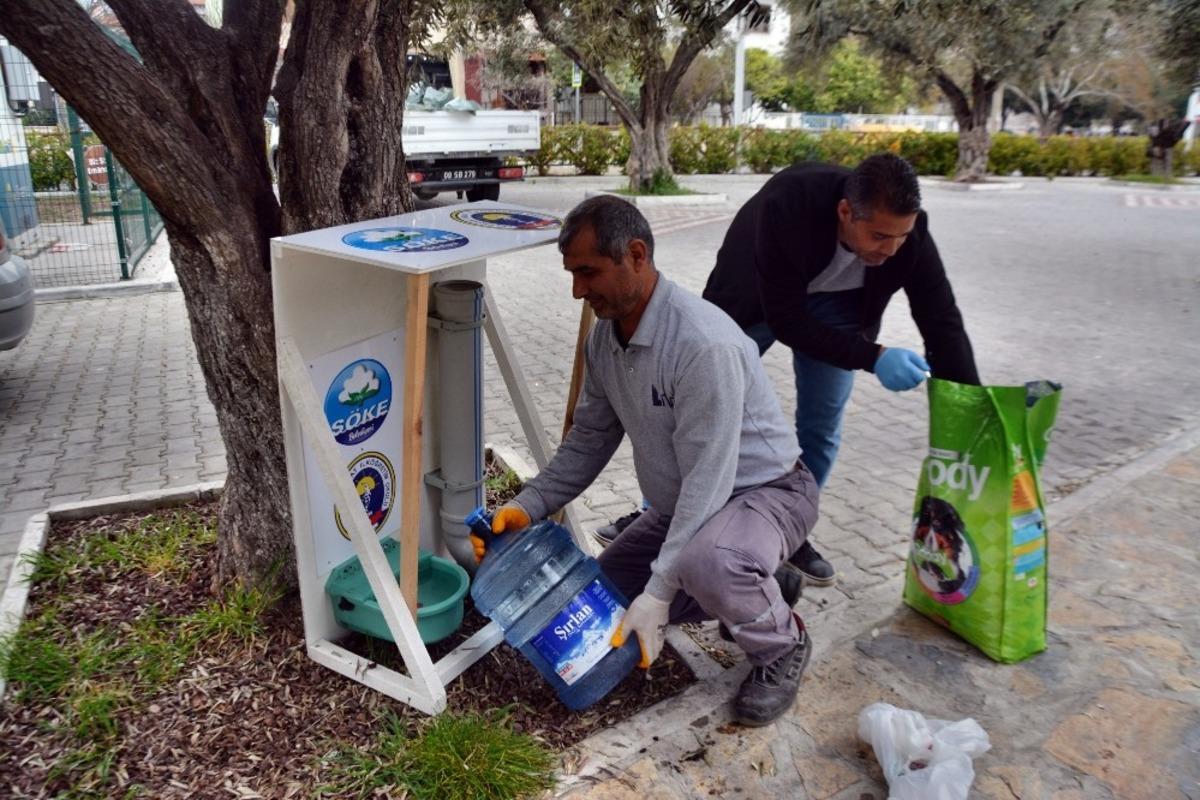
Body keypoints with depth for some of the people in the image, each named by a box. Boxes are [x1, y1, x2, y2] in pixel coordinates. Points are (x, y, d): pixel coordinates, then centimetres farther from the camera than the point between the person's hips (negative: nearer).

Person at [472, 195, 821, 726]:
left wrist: (658, 593, -30)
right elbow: (589, 439, 5)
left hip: (764, 491, -8)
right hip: (683, 503, 9)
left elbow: (708, 478, -31)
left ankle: (782, 643, -5)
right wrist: (527, 507, -7)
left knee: (705, 561, -40)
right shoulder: (604, 336, -4)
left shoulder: (704, 344, -32)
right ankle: (754, 590, 16)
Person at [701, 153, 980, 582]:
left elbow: (943, 324, -21)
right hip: (756, 300, -3)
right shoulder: (786, 206, -41)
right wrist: (873, 357, -41)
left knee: (821, 427, -1)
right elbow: (785, 320, -35)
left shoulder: (908, 232, -29)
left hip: (835, 305, 3)